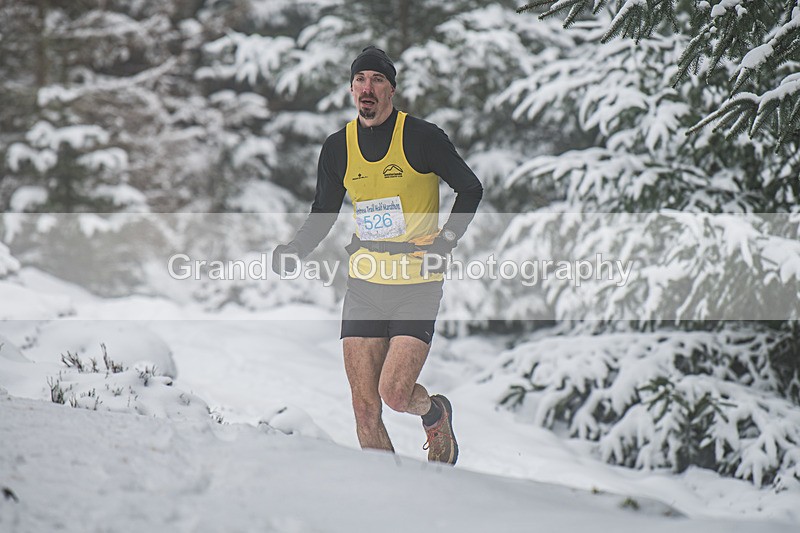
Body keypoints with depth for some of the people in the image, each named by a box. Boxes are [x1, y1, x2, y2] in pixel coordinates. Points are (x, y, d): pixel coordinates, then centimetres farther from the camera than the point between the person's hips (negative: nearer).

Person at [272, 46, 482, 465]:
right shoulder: (337, 148, 5)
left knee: (394, 393, -14)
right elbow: (322, 214, 16)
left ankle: (436, 415, 21)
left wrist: (445, 242, -10)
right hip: (364, 285, 4)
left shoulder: (422, 137, -7)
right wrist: (293, 253, -2)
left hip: (417, 285, -4)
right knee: (364, 407, -2)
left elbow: (470, 189, 2)